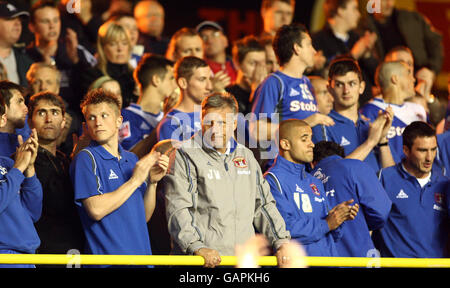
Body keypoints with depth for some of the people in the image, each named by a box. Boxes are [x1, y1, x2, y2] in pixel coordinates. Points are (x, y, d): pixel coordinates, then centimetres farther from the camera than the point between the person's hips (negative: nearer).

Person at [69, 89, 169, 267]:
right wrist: (135, 180, -12)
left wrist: (152, 183, -2)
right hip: (107, 257, -6)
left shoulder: (131, 159, 13)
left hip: (141, 253, 6)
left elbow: (144, 217, 13)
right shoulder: (86, 158, -6)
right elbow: (96, 210, -19)